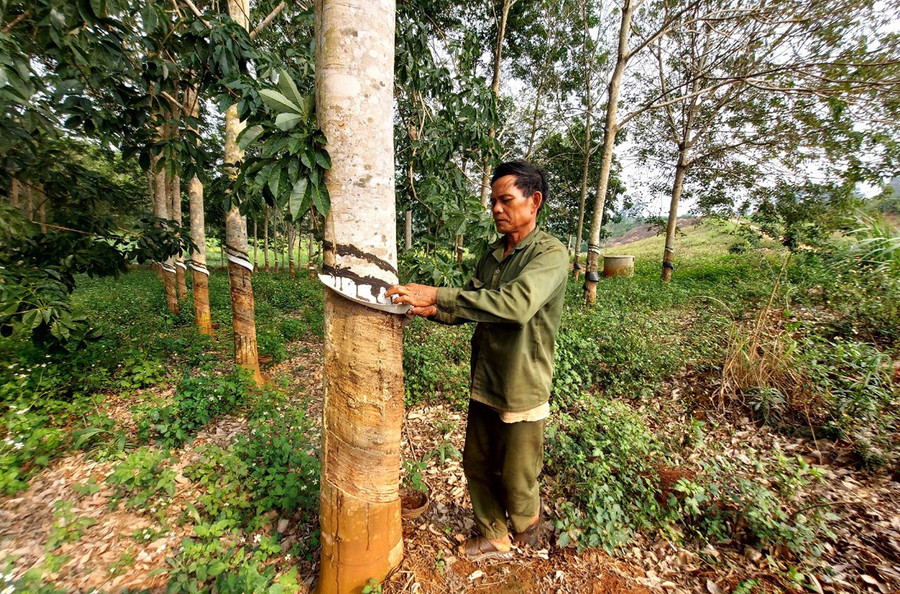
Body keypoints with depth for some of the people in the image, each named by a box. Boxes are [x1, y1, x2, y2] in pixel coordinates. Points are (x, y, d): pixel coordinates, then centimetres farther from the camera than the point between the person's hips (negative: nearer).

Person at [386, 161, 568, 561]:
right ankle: (494, 539, 45)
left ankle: (529, 525, 48)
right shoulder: (492, 255, 6)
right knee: (476, 466, 20)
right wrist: (432, 310, -13)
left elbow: (516, 304, -34)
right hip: (483, 383, 7)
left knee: (516, 482, 12)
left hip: (521, 390, -6)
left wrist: (437, 295, -35)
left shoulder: (550, 254, -16)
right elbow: (468, 309, 8)